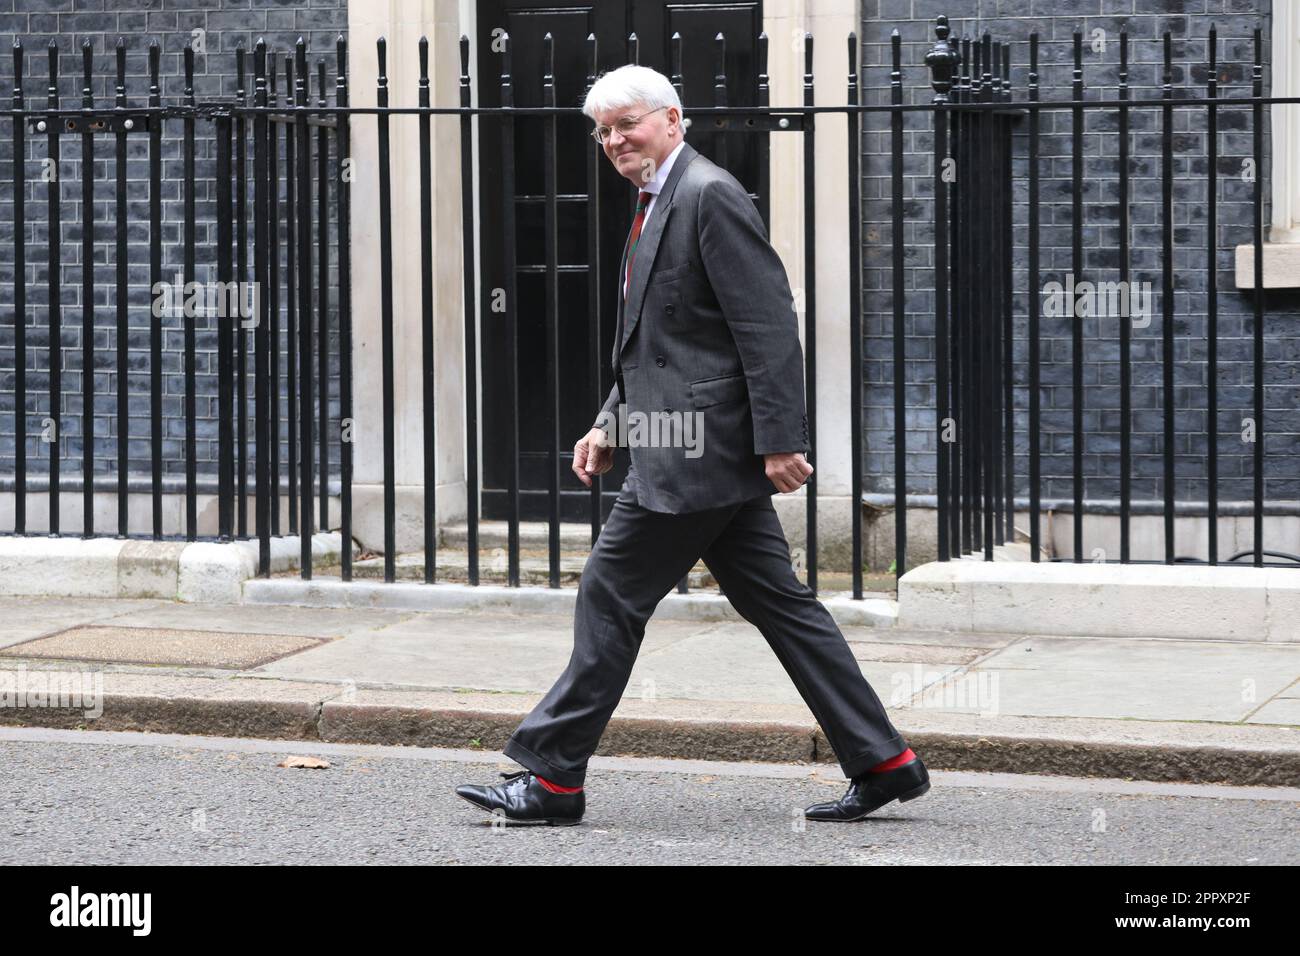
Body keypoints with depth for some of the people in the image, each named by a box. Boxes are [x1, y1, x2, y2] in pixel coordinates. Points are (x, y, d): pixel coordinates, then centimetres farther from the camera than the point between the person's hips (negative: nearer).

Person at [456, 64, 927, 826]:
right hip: (690, 446, 10)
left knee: (611, 597, -4)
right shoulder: (660, 204, 19)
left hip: (696, 449, -10)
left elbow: (771, 325, -18)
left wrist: (780, 441, -22)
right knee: (780, 604, 9)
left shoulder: (710, 196, -12)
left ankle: (553, 777, 3)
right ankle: (882, 762, 10)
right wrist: (611, 424, 18)